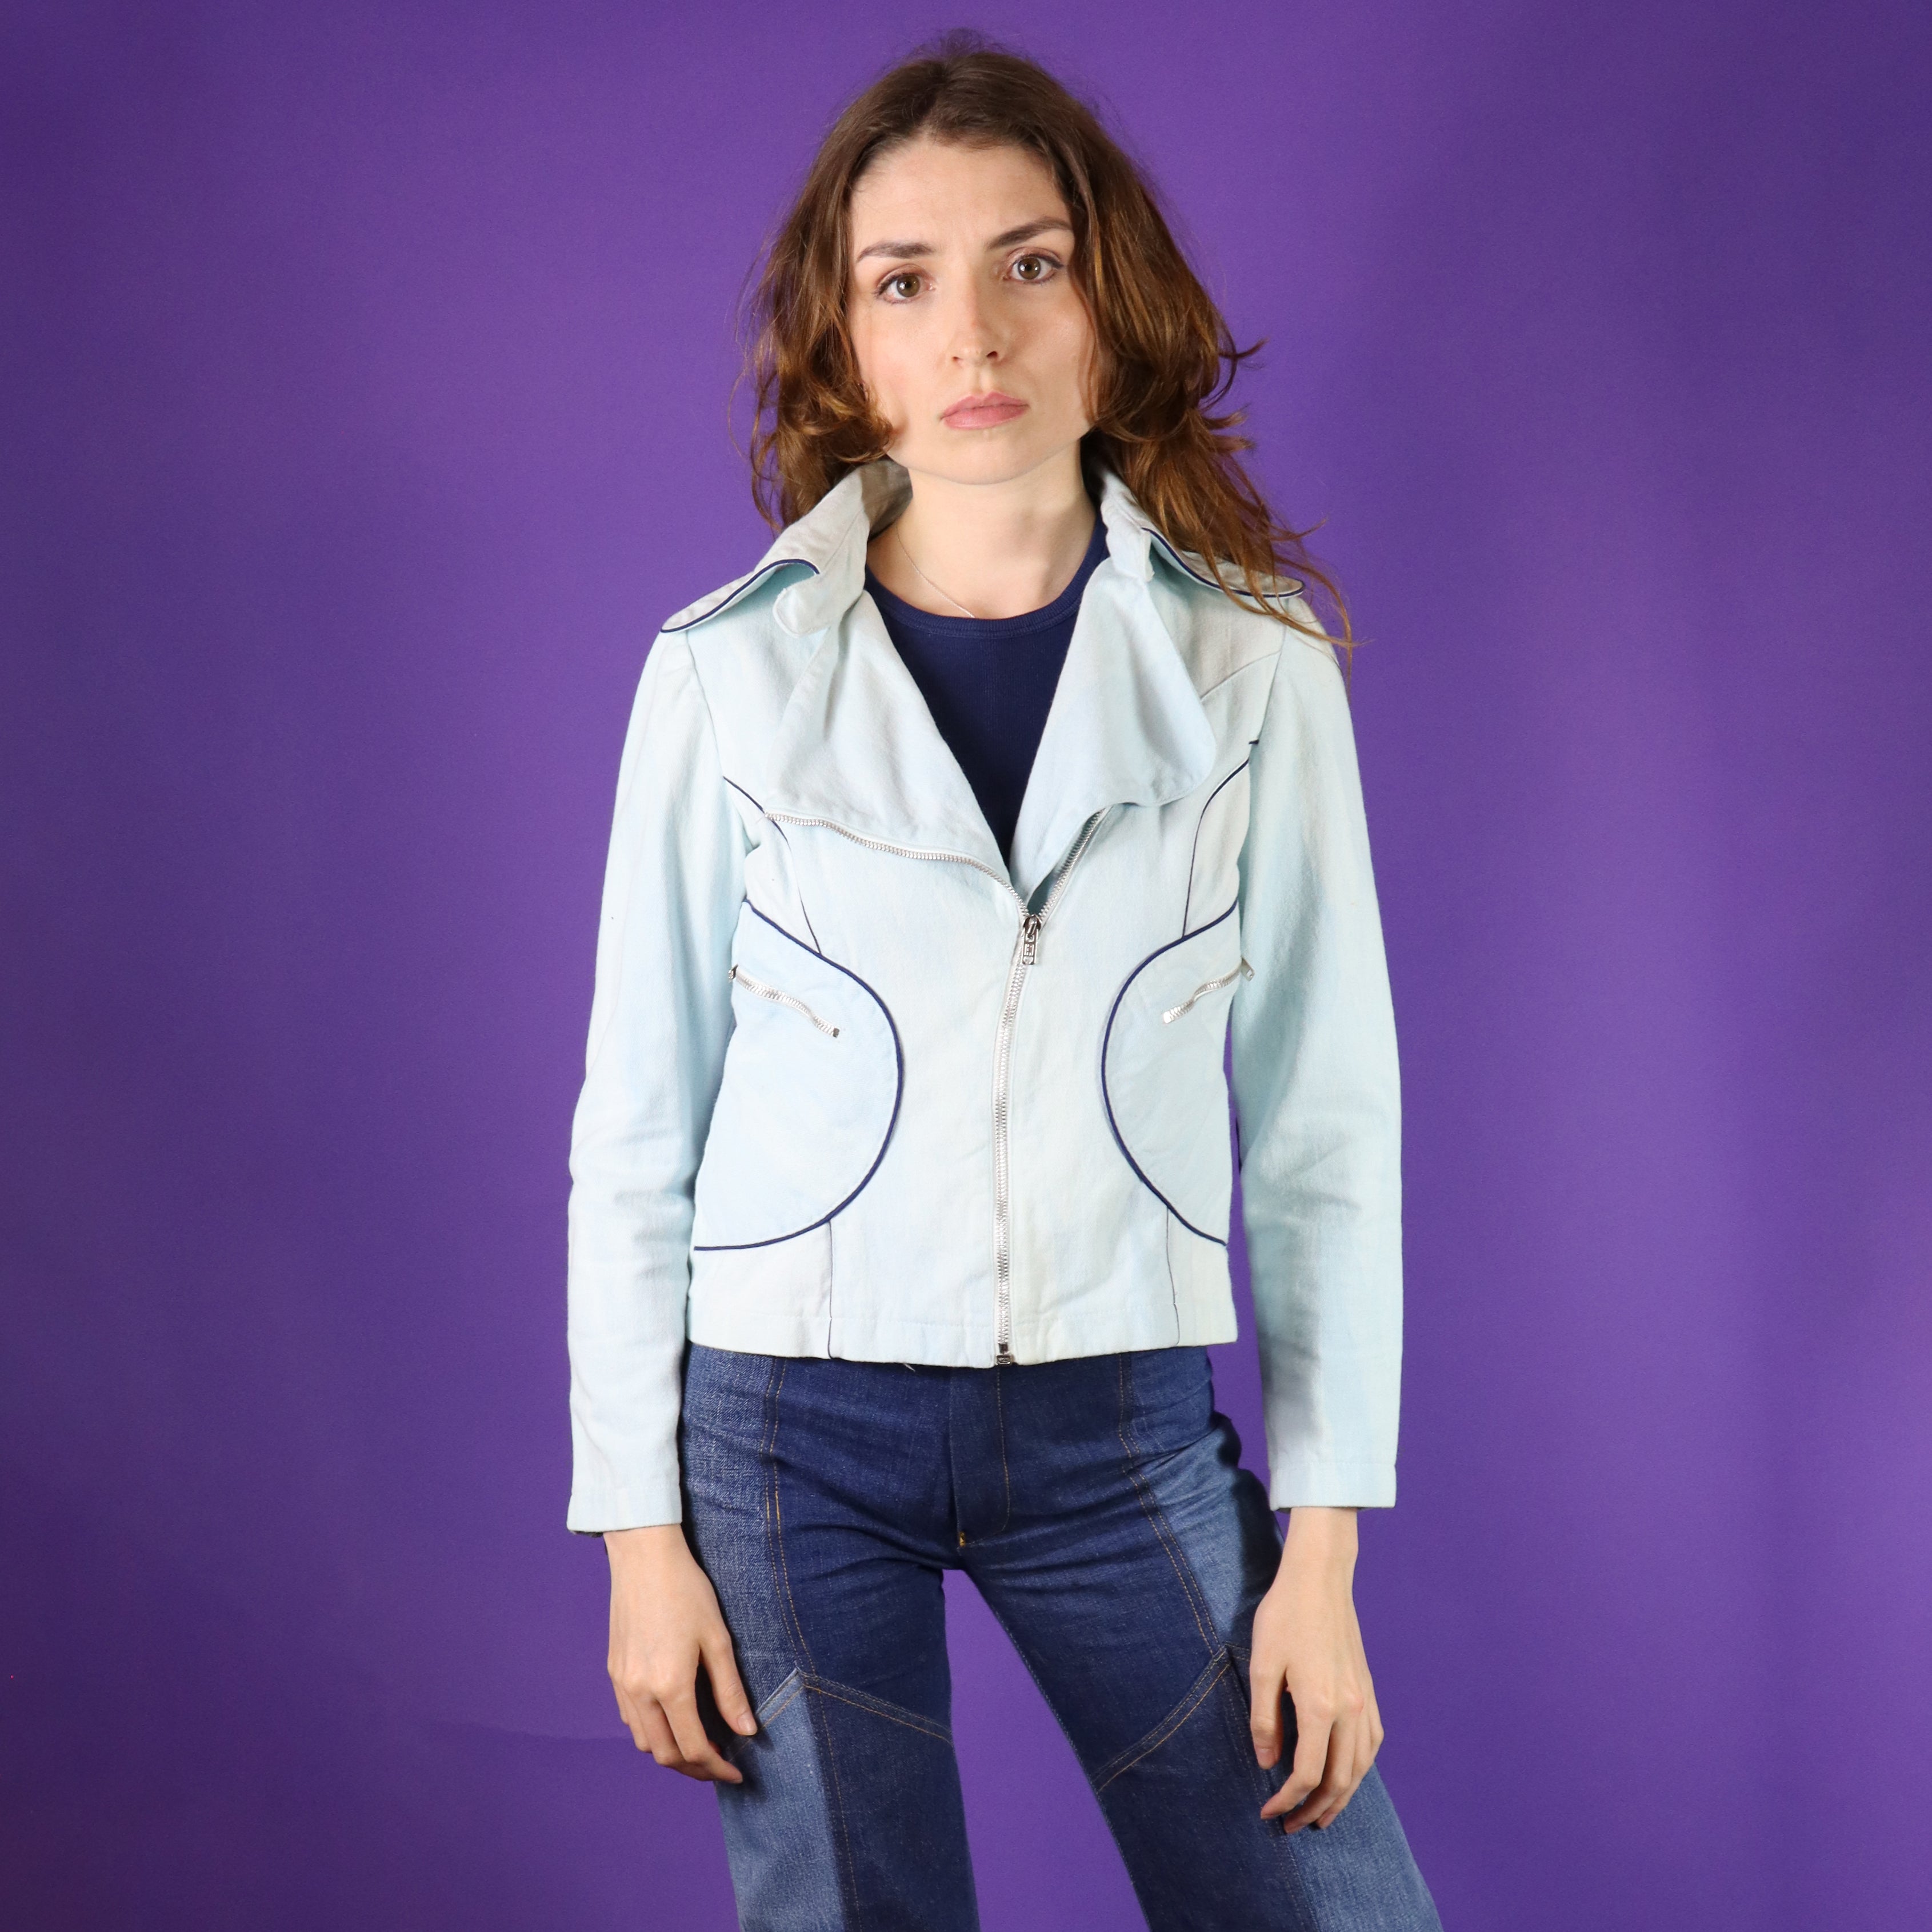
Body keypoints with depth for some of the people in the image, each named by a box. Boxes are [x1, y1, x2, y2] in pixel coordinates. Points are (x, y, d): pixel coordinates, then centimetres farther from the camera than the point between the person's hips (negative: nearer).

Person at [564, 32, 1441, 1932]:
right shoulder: (729, 670, -4)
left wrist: (1320, 1550, -2)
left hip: (1128, 1430, 1)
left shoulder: (1257, 665, -2)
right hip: (791, 1421, -1)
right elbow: (636, 1117, 1)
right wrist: (639, 1525, -1)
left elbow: (1325, 1124, 0)